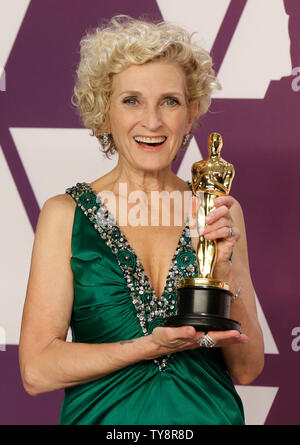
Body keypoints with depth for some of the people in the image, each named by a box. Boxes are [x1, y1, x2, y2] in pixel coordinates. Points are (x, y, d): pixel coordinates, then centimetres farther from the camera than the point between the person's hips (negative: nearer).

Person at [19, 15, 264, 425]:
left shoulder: (220, 212, 0)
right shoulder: (65, 214, -7)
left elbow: (247, 369, -2)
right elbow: (36, 370, -12)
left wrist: (223, 268, -16)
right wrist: (152, 346, -21)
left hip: (211, 414, 2)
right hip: (104, 416, -2)